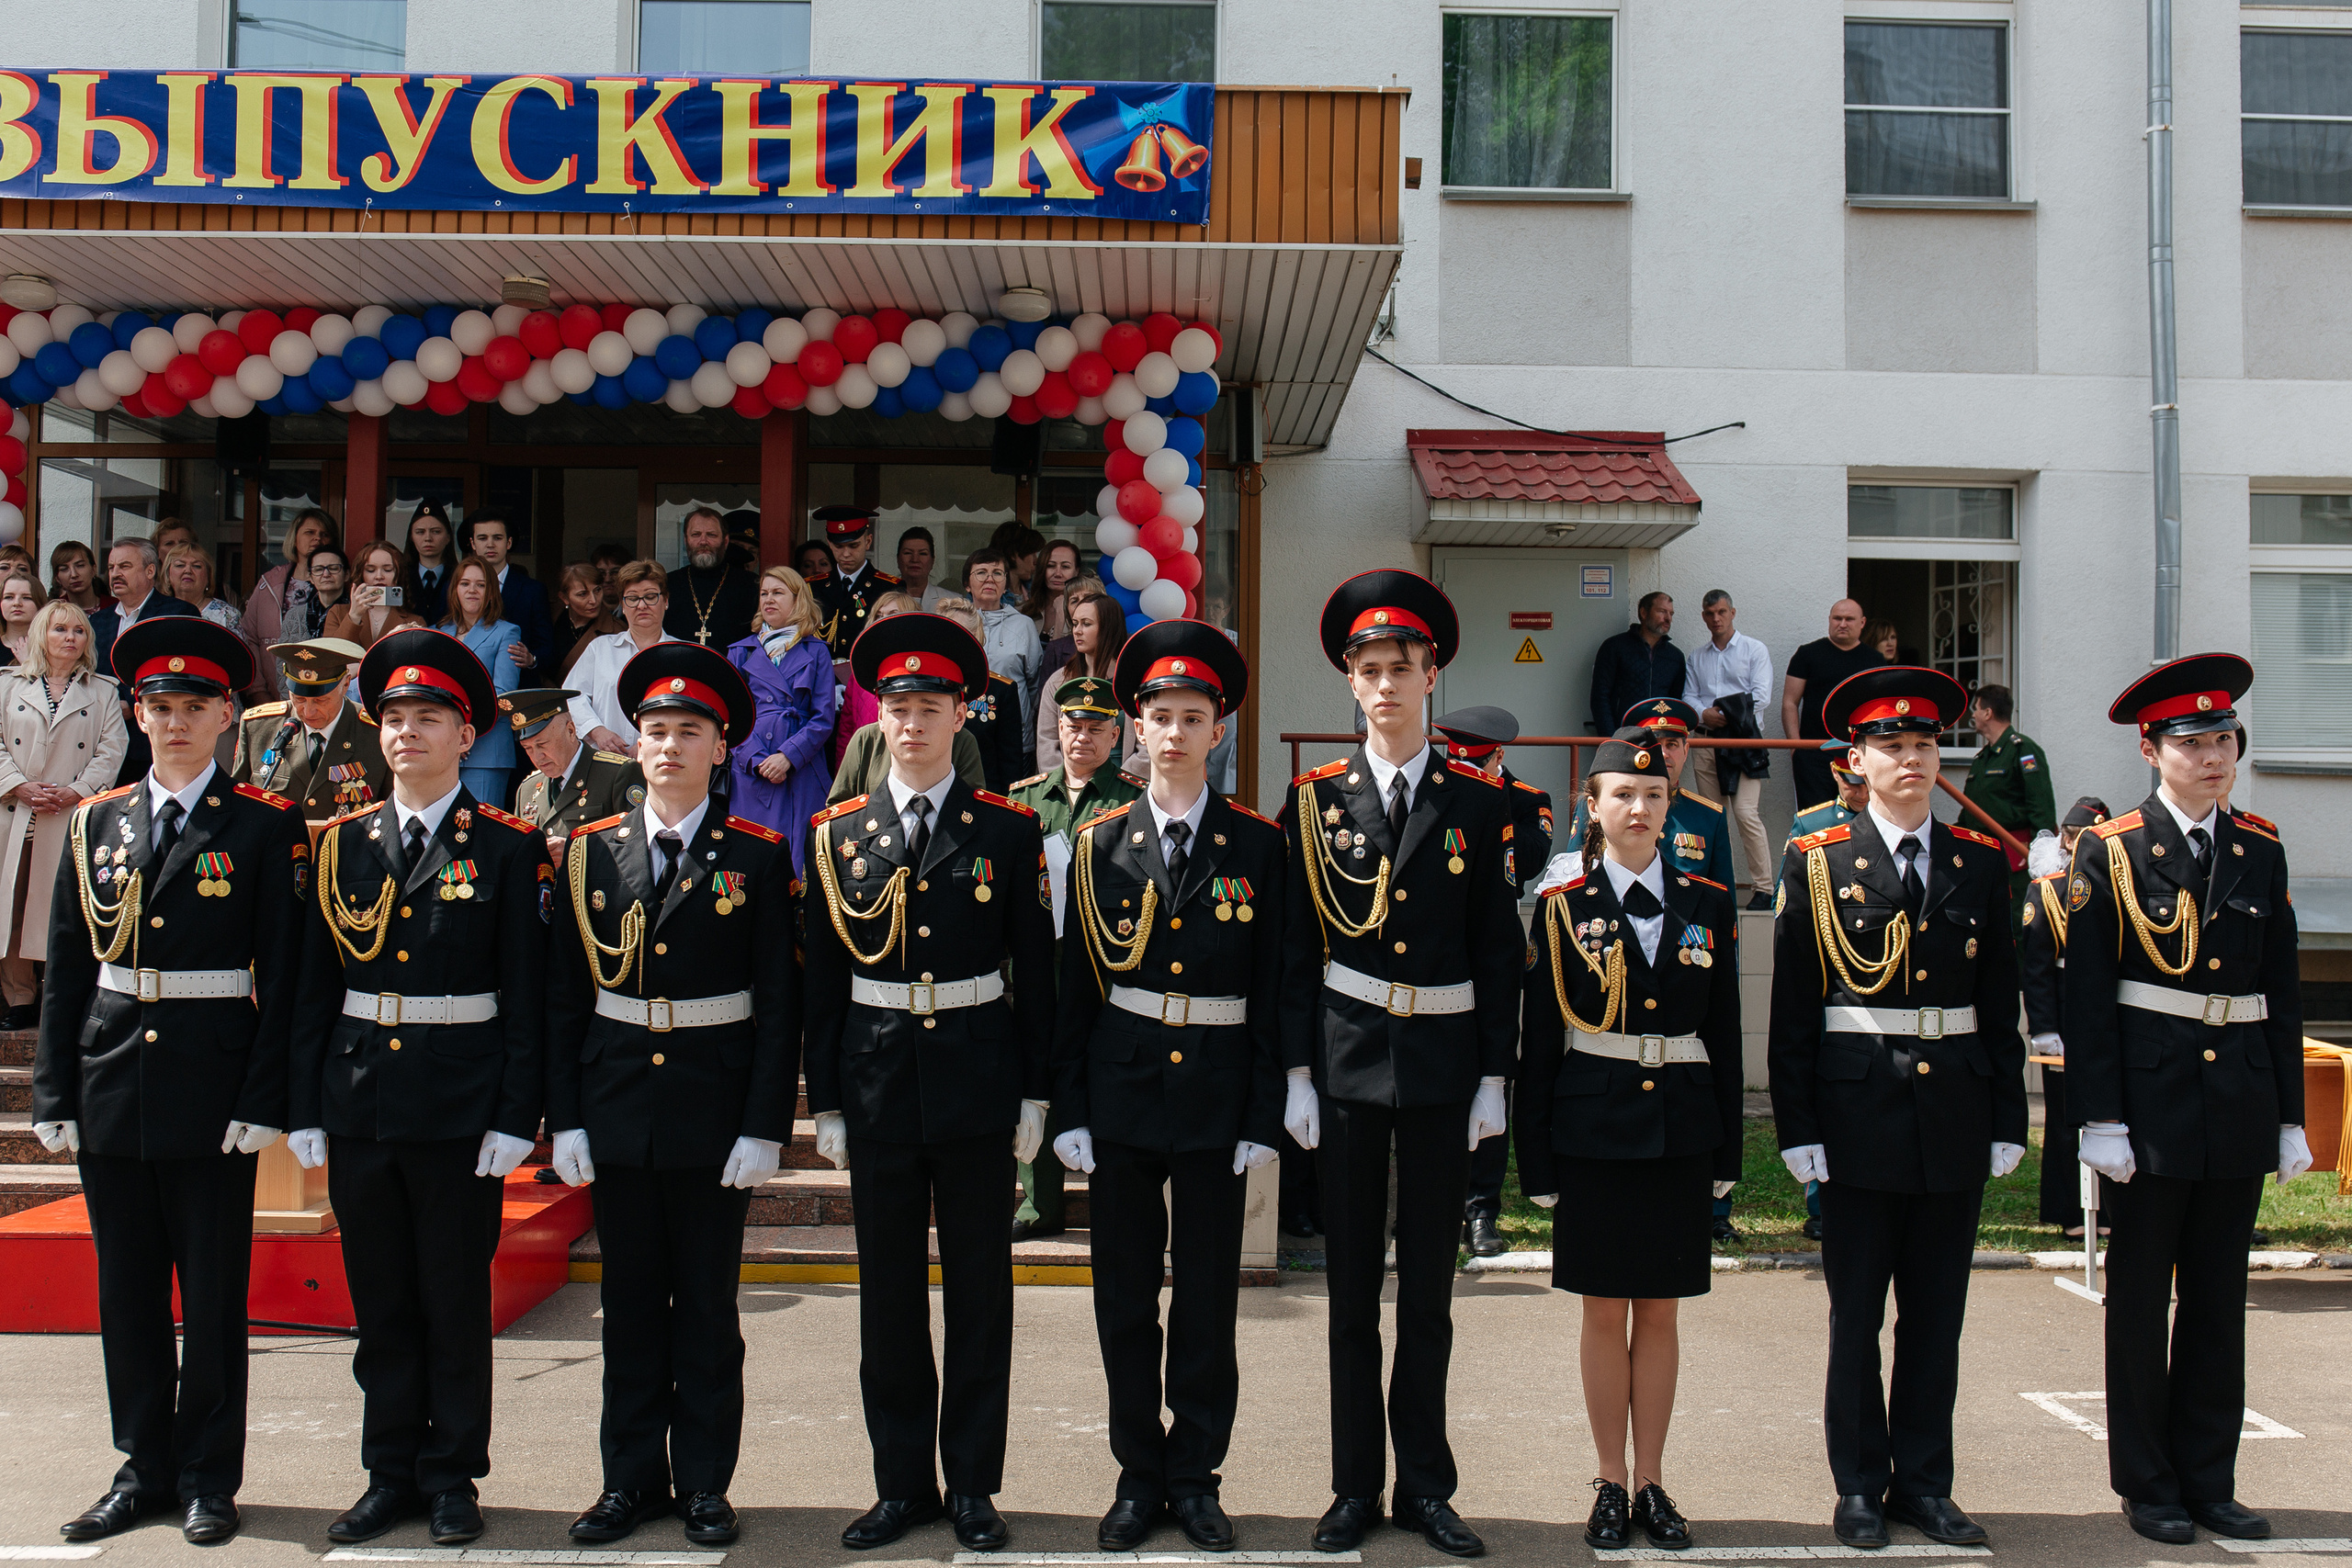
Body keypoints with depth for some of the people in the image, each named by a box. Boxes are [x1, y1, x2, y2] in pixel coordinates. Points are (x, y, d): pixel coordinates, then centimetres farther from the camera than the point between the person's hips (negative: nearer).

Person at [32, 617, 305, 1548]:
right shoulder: (96, 824, 9)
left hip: (213, 1086, -4)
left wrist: (264, 1101, -12)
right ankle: (145, 1468, 24)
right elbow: (64, 972, 10)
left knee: (214, 1289, 4)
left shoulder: (266, 828, -2)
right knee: (126, 1288, 11)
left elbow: (283, 974, -5)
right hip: (111, 1083, 4)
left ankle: (209, 1478, 17)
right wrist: (53, 1095, 4)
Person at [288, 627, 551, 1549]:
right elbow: (313, 989, 9)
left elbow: (527, 995, -5)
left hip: (460, 1108, -3)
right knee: (380, 1302, 12)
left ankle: (452, 1476, 18)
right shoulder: (342, 844, 8)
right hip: (358, 1105, 4)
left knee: (457, 1299, 5)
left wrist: (515, 1118, -10)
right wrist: (306, 1110, 4)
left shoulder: (507, 849, -3)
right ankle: (391, 1474, 24)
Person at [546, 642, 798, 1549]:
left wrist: (764, 1128, -10)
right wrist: (564, 1118, 1)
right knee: (629, 1305, 11)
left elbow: (778, 1003, -4)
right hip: (617, 1112, 2)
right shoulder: (591, 853, 5)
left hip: (714, 1116, -2)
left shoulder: (757, 858, -2)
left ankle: (704, 1483, 19)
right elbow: (564, 996, 6)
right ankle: (632, 1479, 24)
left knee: (707, 1307, 7)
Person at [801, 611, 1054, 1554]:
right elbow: (822, 976, 6)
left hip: (977, 1081, -1)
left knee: (980, 1290, 7)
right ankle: (902, 1483, 22)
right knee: (889, 1296, 9)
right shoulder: (840, 833, 5)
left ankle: (972, 1484, 19)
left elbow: (1036, 969, 2)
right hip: (877, 1083, 2)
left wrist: (1035, 1094, -2)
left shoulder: (1008, 831, 0)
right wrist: (825, 1101, 4)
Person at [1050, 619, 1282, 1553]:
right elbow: (1075, 985, 5)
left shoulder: (1256, 845, 1)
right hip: (1121, 1087, 1)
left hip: (1217, 1093, -1)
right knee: (1125, 1293, 8)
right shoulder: (1101, 843, 4)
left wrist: (1264, 1118, -3)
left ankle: (1196, 1474, 22)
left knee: (1208, 1293, 7)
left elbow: (1272, 988, 1)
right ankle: (1139, 1473, 22)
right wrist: (1068, 1109, 0)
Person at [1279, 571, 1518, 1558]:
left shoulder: (1479, 804, 2)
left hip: (1442, 1061, 0)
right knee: (1353, 1284, 7)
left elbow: (1499, 951, 3)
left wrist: (1494, 1078, -1)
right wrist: (1296, 1076, -2)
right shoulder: (1316, 801, 2)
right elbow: (1295, 950, 3)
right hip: (1345, 1059, 0)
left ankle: (1425, 1486, 20)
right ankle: (1356, 1486, 19)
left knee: (1429, 1284, 8)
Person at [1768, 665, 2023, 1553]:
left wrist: (2008, 1120, 4)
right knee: (1856, 1313, 6)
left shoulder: (1982, 862, 8)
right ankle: (1860, 1487, 18)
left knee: (1937, 1314, 10)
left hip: (1955, 1112, 3)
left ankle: (1924, 1482, 23)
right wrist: (1797, 1127, -7)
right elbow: (1792, 1009, -3)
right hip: (1858, 1109, -2)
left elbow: (2001, 1003, 8)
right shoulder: (1817, 863, 0)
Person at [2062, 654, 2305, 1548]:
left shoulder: (2261, 850, 8)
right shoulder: (2111, 852, -4)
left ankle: (2209, 1481, 22)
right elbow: (2087, 995, -7)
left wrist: (2289, 1116, 7)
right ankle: (2147, 1483, 17)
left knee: (2220, 1297, 11)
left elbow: (2283, 990, 11)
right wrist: (2098, 1119, -12)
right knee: (2141, 1297, 5)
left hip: (2241, 1097, 4)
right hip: (2151, 1095, -4)